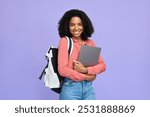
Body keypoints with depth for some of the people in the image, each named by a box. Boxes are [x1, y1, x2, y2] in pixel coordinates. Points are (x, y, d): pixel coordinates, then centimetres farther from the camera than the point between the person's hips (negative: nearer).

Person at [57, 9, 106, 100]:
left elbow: (102, 65, 4)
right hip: (70, 88, -4)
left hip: (88, 88, 5)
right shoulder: (65, 41, -3)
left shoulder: (90, 43, 11)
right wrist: (86, 77, -9)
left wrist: (85, 70, -13)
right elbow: (62, 69, -12)